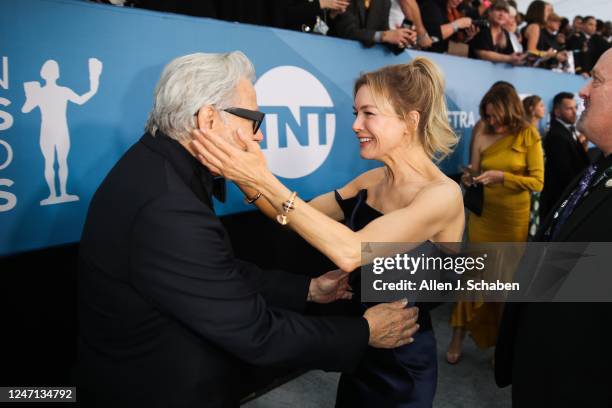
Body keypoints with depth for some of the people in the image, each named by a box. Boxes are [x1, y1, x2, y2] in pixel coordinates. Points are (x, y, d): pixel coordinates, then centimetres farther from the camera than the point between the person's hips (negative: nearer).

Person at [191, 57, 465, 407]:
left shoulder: (443, 194, -24)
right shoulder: (371, 181, 0)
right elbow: (300, 217, 0)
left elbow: (351, 252, -36)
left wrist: (264, 179, -37)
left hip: (402, 365, -6)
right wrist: (245, 177, -16)